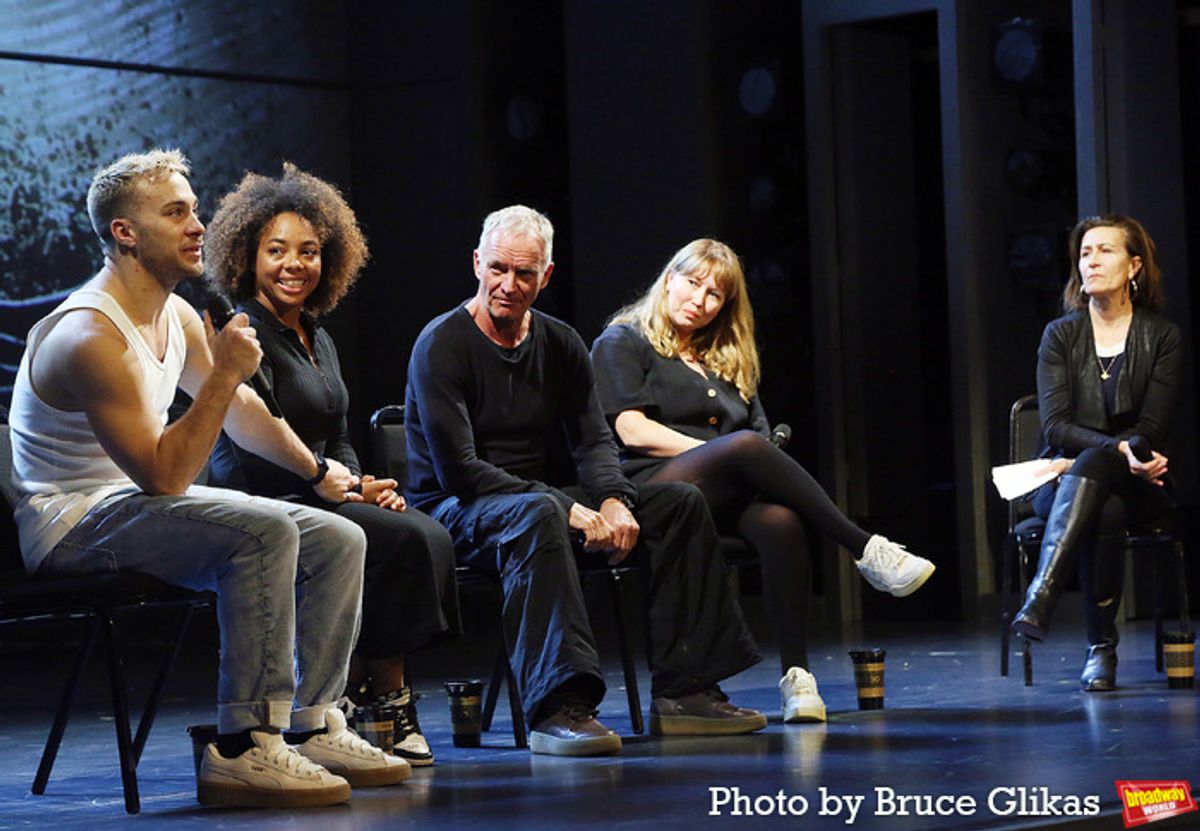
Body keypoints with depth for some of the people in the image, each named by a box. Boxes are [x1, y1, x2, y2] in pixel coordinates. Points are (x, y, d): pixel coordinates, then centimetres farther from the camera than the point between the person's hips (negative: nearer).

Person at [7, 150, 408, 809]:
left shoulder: (175, 316, 7)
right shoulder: (91, 335, -22)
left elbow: (240, 407, 25)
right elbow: (164, 475, -26)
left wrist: (317, 471, 34)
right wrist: (225, 373, -26)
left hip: (137, 504, 10)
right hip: (72, 522, -10)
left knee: (339, 542, 2)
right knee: (264, 531, -32)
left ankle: (312, 730, 8)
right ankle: (243, 751, -31)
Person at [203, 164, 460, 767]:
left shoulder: (317, 339, 18)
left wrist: (366, 485, -1)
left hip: (311, 499, 8)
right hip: (257, 512, -8)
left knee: (428, 534, -17)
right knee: (405, 539, -23)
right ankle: (383, 698, -11)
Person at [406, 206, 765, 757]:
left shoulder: (561, 345, 10)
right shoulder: (442, 345, -11)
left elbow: (593, 442, 5)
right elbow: (458, 470, -19)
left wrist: (614, 502, -20)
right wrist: (570, 510, -25)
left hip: (547, 497, 7)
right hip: (459, 513, -7)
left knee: (681, 503, -7)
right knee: (539, 515, -40)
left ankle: (683, 693, -9)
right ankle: (558, 710, -50)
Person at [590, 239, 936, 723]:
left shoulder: (729, 362, 31)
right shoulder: (623, 343, 13)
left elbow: (765, 437, 19)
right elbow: (633, 431, -2)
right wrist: (721, 451, -9)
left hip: (727, 499, 5)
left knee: (780, 519, -34)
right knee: (747, 445, -35)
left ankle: (796, 675, -40)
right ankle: (867, 551, -33)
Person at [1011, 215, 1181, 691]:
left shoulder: (1162, 337, 4)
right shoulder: (1060, 335, 8)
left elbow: (1152, 431, -3)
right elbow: (1055, 424, -4)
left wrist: (1089, 457, -16)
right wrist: (1120, 449, -21)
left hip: (1139, 488, -1)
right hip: (1065, 481, 1)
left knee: (1092, 467, -36)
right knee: (1105, 512, -35)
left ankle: (1041, 598, -46)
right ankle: (1101, 648, -34)